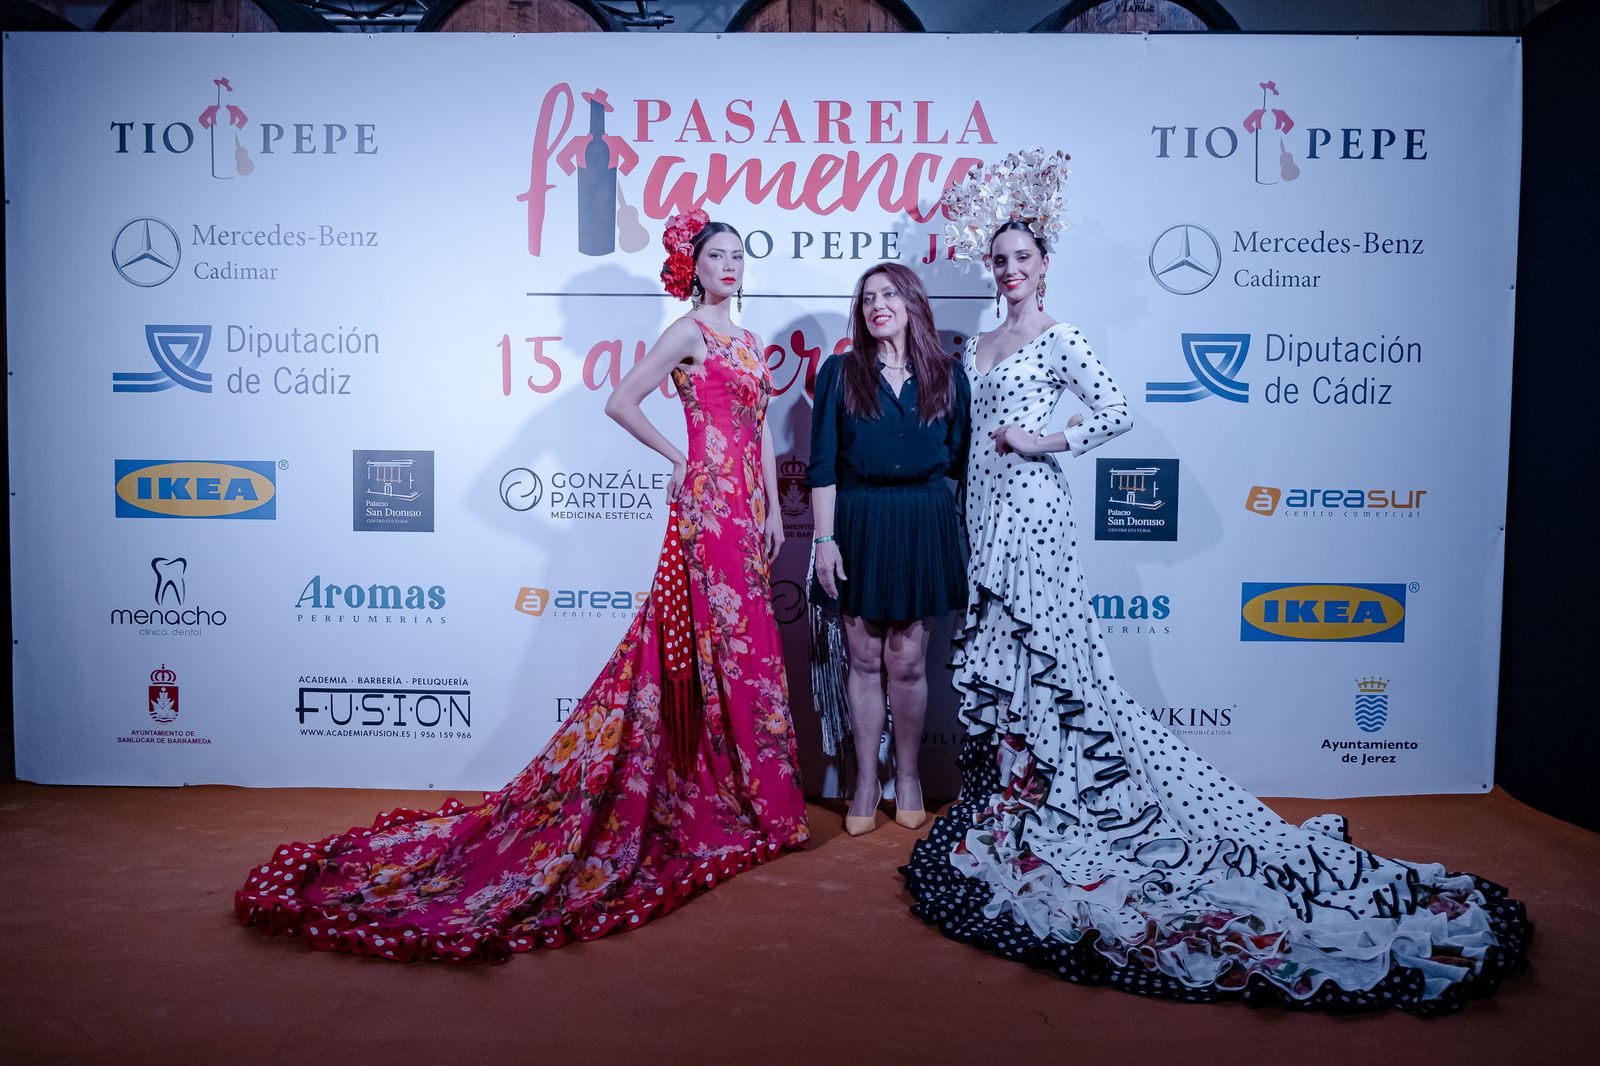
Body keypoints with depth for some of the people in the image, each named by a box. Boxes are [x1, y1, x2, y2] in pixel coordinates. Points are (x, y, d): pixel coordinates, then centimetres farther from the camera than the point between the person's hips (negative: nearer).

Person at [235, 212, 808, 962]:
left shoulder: (748, 343, 19)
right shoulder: (688, 332, -4)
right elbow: (621, 402, -13)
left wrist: (773, 507, 12)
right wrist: (678, 458, -6)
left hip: (747, 508, 8)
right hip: (708, 505, -8)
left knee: (744, 645, 9)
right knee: (717, 644, -4)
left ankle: (744, 797, 19)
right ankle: (733, 802, 8)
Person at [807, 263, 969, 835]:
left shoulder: (948, 375, 6)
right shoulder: (840, 373, 3)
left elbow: (957, 460, 8)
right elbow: (822, 464, -1)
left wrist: (951, 532, 3)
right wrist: (824, 538, -7)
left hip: (923, 526, 1)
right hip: (858, 523, 0)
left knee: (907, 662, 6)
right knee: (864, 659, 6)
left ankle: (908, 776, 24)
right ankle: (866, 781, 20)